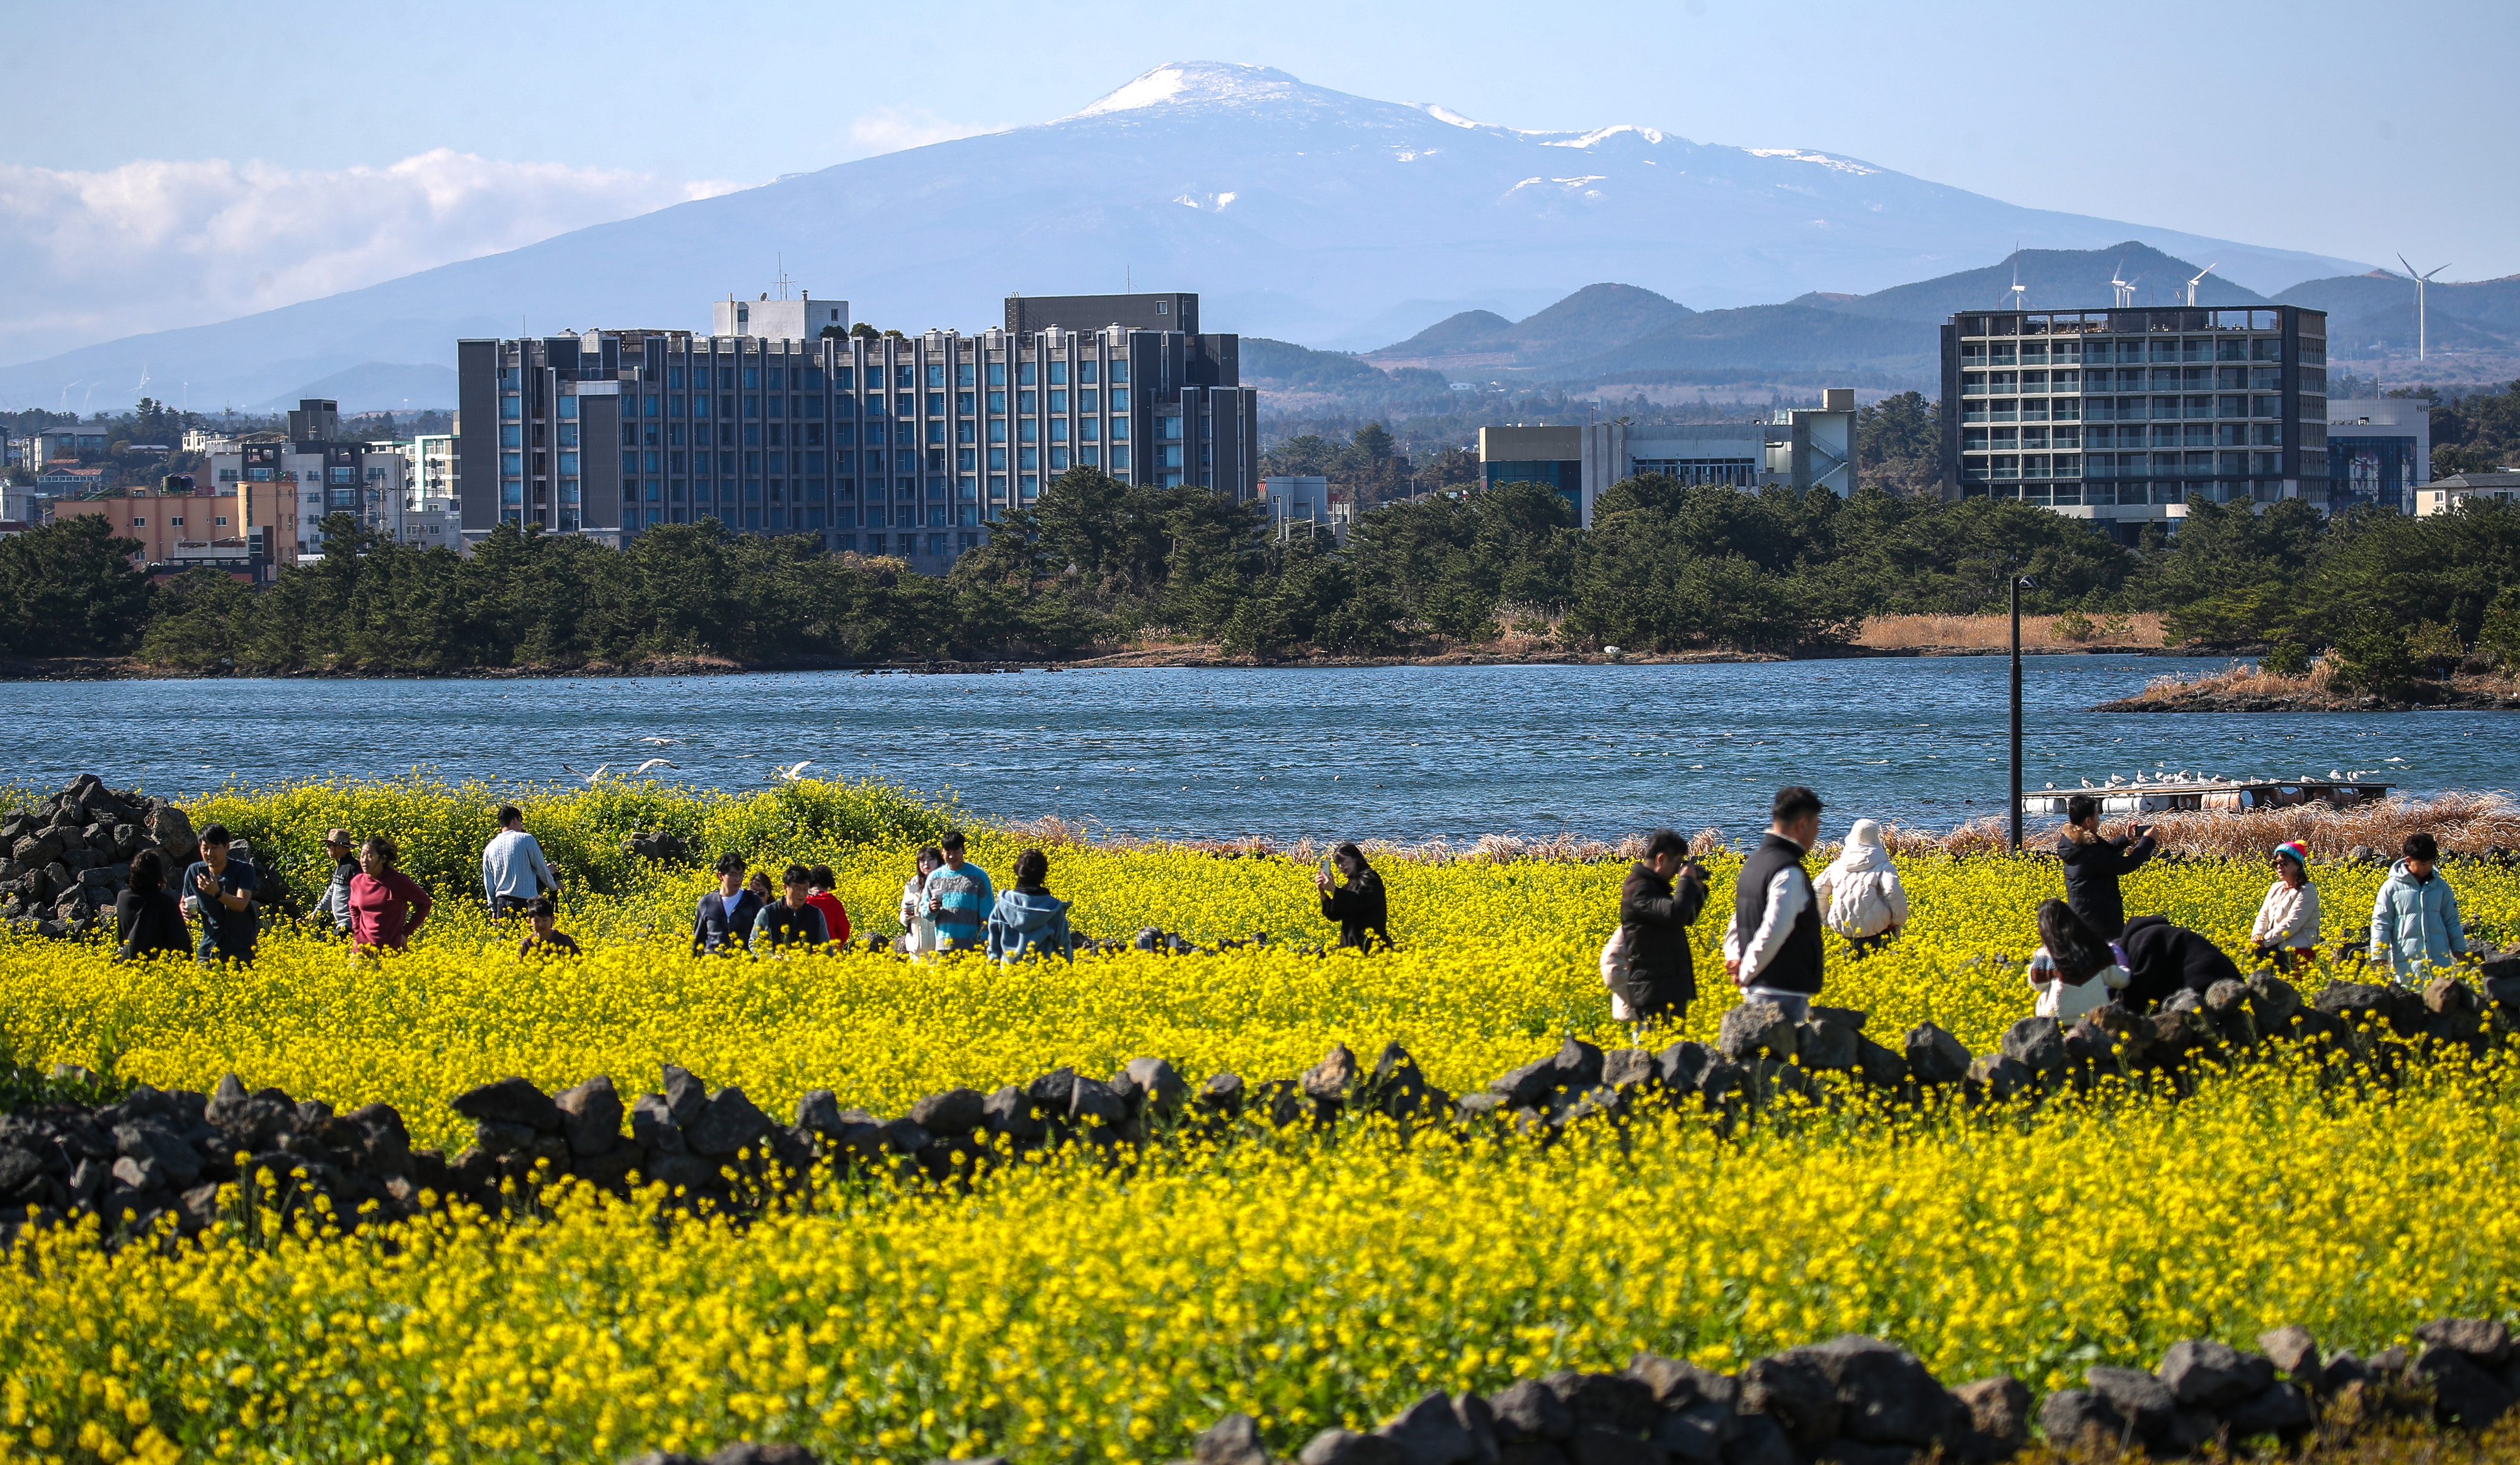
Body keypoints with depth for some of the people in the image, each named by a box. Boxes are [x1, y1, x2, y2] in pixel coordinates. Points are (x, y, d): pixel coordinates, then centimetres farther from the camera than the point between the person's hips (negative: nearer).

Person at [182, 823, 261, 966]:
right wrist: (186, 909, -10)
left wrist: (217, 893, -37)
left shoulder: (244, 870, -9)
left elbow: (241, 905, -21)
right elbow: (184, 904, 14)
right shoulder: (194, 872, 1)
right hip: (210, 949, 3)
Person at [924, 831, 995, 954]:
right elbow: (925, 913, 16)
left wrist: (984, 943, -5)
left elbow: (987, 912, 2)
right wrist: (931, 910, -8)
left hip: (971, 947, -3)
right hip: (944, 947, 3)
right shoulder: (934, 877, 12)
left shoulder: (978, 876, 2)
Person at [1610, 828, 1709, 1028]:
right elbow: (1675, 914, -27)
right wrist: (1687, 880, -13)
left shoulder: (1655, 886, 17)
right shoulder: (1638, 888, -14)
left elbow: (1687, 918, 27)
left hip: (1672, 988, 10)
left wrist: (1697, 890, 12)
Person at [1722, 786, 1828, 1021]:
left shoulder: (1754, 862, 15)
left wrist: (1735, 959, 5)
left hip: (1755, 990, 10)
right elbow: (1773, 933, -24)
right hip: (1784, 992, -10)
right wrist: (1746, 973, -12)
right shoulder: (1789, 873, -17)